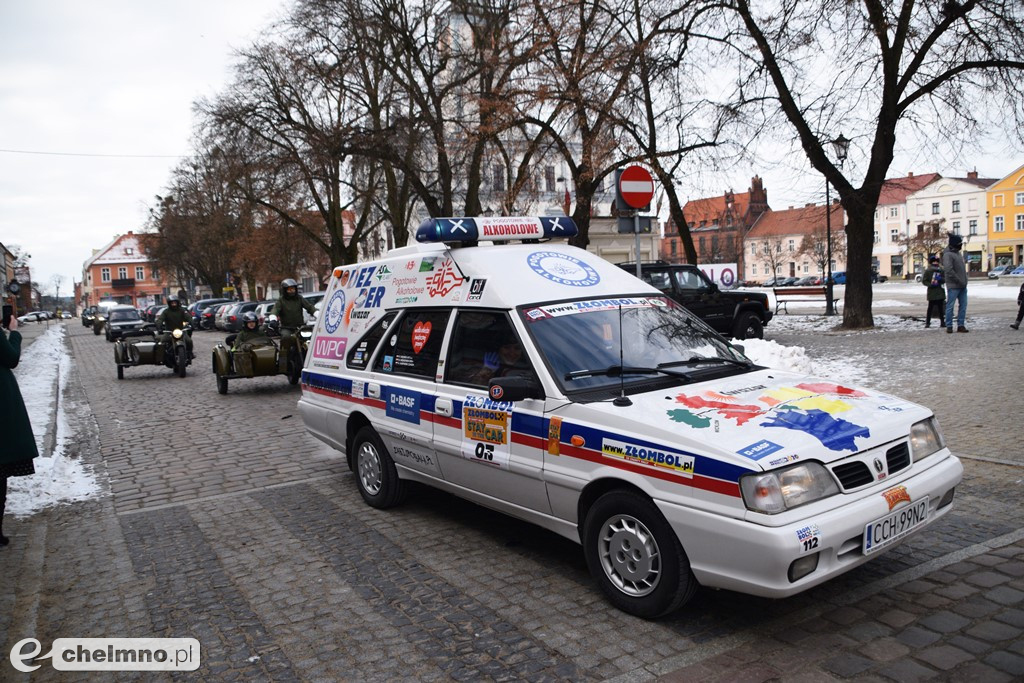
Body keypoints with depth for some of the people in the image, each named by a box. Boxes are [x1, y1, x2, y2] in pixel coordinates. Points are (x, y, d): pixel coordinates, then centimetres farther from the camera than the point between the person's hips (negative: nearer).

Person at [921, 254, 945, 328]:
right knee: (930, 307, -3)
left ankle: (942, 322, 10)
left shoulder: (941, 270, 9)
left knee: (940, 307, 5)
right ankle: (927, 322, 3)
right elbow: (924, 281, 0)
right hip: (931, 291, -3)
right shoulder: (927, 271, 1)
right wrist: (930, 285, -15)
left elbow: (945, 279, 9)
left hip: (940, 292, 3)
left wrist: (941, 279, -12)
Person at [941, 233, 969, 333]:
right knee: (950, 306, -2)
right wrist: (958, 281, -19)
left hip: (962, 285, 8)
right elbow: (949, 270, -22)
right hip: (953, 286, -8)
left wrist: (964, 281, 13)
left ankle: (960, 325, 13)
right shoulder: (948, 255, -12)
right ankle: (949, 326, 5)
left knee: (963, 305, 7)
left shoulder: (958, 253, 15)